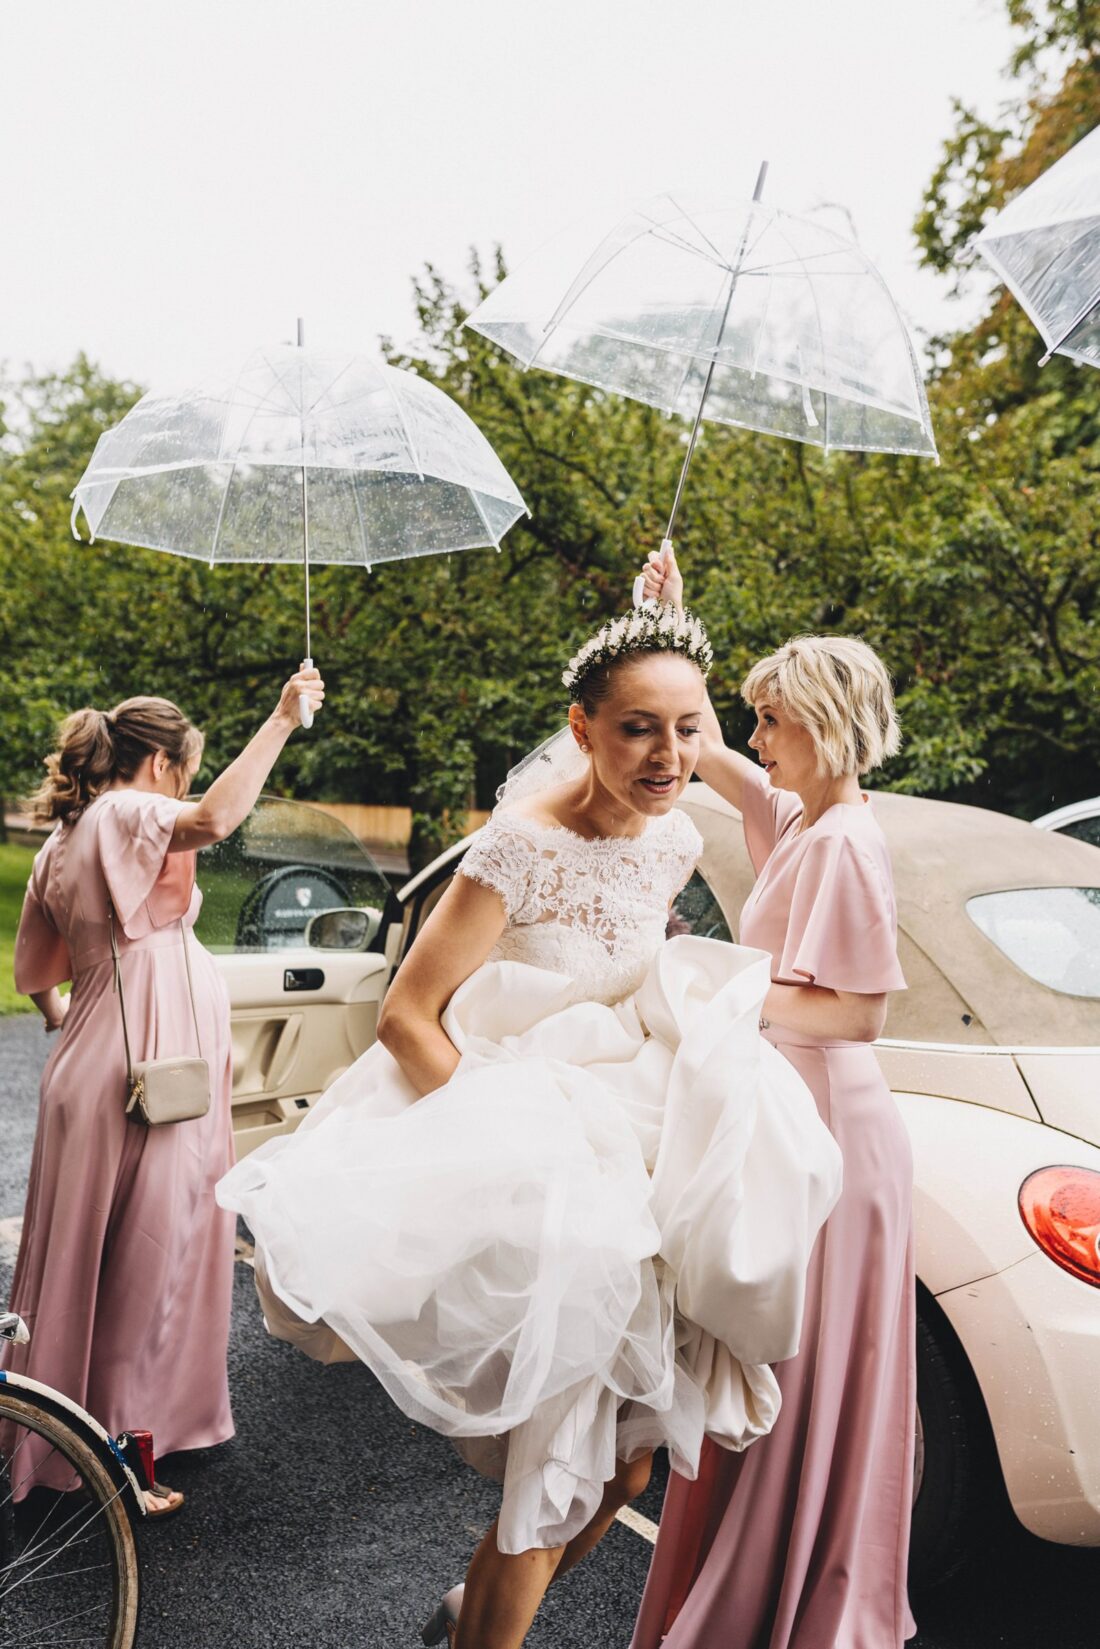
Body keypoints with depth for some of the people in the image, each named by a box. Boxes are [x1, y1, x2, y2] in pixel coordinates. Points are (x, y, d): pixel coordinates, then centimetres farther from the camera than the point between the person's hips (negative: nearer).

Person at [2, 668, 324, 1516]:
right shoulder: (120, 815, -13)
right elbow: (213, 819, -36)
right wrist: (281, 721, -30)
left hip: (98, 1072, 10)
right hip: (142, 1079, -10)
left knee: (101, 1267, 20)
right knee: (135, 1268, -1)